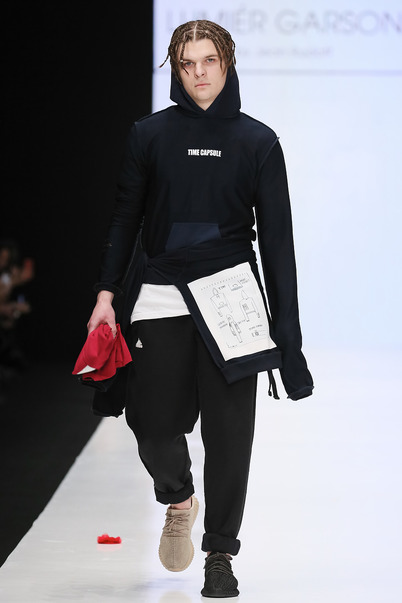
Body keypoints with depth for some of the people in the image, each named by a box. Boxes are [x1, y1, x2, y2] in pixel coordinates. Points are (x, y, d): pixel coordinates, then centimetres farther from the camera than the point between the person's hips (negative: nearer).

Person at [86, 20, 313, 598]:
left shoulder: (258, 141, 3)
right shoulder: (150, 134, 5)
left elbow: (276, 236, 3)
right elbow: (126, 217, 11)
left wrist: (287, 331, -1)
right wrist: (107, 293, 3)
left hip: (229, 293, -1)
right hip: (159, 295, 1)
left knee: (228, 431, -2)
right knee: (154, 425, -3)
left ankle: (220, 554, 13)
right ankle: (177, 500, 30)